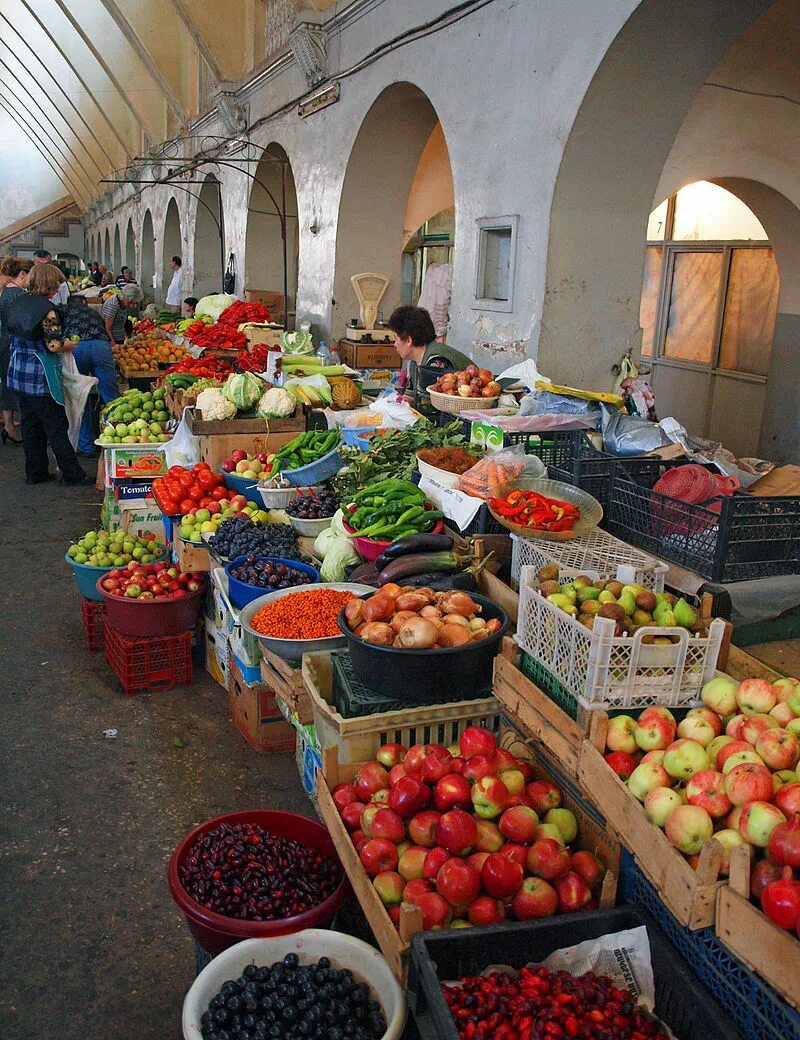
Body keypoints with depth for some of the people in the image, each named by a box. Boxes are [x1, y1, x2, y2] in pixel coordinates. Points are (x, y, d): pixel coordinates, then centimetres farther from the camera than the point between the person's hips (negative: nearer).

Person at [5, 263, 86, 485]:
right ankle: (72, 474, 6)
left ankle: (35, 472, 22)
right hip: (40, 376, -8)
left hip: (18, 373, 8)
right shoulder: (46, 309, -18)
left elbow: (11, 333, 16)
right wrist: (70, 345, -2)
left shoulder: (17, 303, 7)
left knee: (30, 424, 15)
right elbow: (54, 346, -21)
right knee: (56, 426, 0)